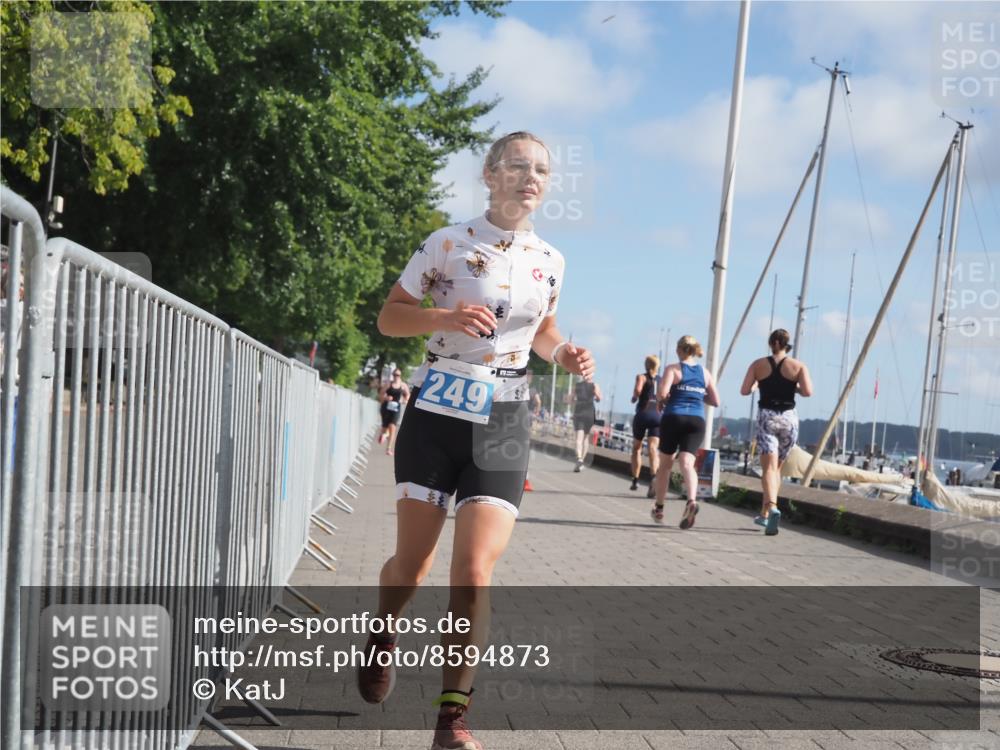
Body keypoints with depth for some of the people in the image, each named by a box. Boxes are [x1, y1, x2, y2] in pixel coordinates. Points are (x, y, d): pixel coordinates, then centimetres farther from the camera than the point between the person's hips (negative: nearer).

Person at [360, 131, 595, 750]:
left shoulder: (551, 260, 7)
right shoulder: (449, 244, -5)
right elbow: (389, 316, -1)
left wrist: (564, 352, 1)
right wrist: (446, 316, -19)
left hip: (504, 423, 2)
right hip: (438, 413, -2)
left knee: (475, 574, -10)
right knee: (412, 565, 6)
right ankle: (383, 634, 41)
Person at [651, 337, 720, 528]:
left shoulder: (672, 369, 0)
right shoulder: (705, 373, 12)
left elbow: (662, 393, -14)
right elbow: (715, 401, 12)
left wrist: (661, 399, 8)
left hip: (673, 417, -2)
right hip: (697, 420, 2)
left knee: (666, 464, 13)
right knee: (687, 463, -9)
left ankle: (658, 508, 25)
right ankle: (692, 500, -37)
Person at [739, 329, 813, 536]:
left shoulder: (758, 365, 3)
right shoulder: (798, 366, 3)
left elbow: (744, 390, -1)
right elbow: (807, 392, -8)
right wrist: (794, 388, 12)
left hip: (767, 416, -1)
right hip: (789, 418, 1)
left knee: (769, 467, -10)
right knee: (777, 467, 16)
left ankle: (772, 507, -34)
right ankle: (764, 514, 21)